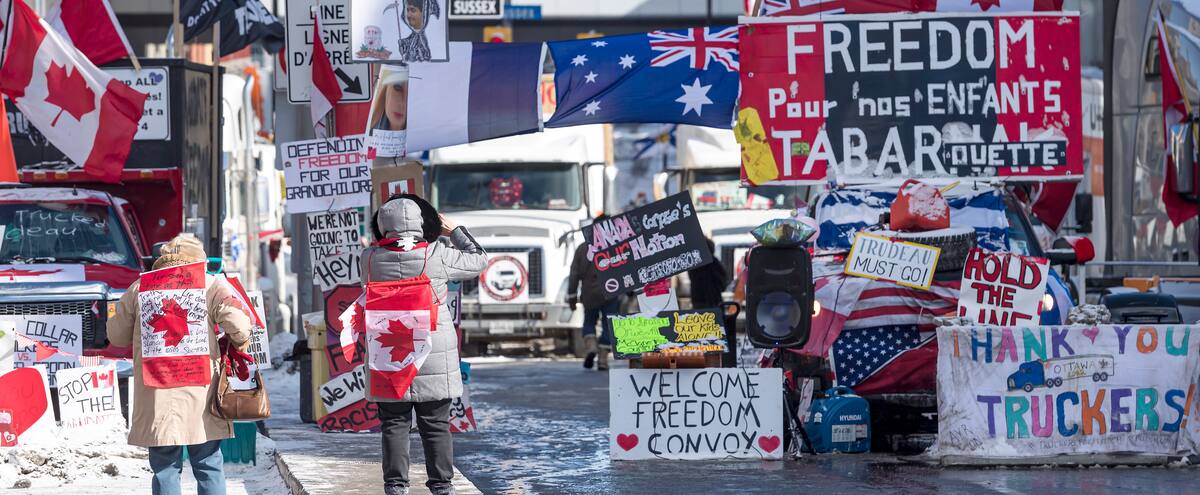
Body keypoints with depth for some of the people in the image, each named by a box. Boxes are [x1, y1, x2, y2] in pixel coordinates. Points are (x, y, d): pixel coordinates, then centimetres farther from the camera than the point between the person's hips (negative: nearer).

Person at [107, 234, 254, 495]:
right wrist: (240, 341, 10)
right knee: (209, 467, 9)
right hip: (200, 392, -1)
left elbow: (116, 335, 16)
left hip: (156, 395, 1)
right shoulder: (210, 285, 2)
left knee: (165, 468, 5)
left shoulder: (140, 288, 9)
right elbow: (239, 322, -11)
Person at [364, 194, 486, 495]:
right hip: (433, 357, -1)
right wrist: (453, 231, 15)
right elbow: (478, 261, 4)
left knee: (394, 425, 8)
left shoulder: (370, 259, -7)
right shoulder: (436, 255, -12)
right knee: (436, 426, 9)